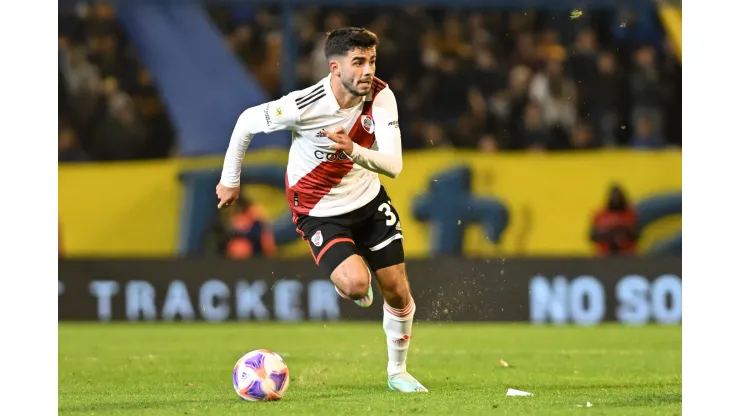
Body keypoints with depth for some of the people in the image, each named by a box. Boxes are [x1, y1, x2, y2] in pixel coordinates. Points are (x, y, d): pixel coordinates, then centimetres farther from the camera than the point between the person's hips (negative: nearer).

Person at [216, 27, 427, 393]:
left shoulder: (381, 97, -19)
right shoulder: (304, 106, -29)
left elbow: (393, 165, -26)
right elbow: (247, 122, -11)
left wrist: (353, 151, -45)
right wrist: (230, 180, -1)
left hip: (369, 201, 4)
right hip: (320, 211, -4)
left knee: (398, 292, 6)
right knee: (356, 283, -26)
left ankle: (397, 372, 31)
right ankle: (353, 285, 15)